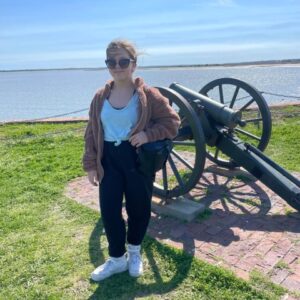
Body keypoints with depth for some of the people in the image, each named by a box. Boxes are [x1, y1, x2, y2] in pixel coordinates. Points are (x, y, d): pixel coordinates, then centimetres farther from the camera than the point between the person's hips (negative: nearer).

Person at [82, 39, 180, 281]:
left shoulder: (148, 94, -8)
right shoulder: (101, 97, 4)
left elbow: (172, 121, -6)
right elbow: (92, 132, 7)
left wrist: (148, 134, -22)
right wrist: (91, 164, 3)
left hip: (139, 159, -3)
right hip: (109, 160, 3)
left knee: (139, 208, 11)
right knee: (109, 209, 5)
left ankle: (134, 251, 39)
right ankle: (117, 258, 27)